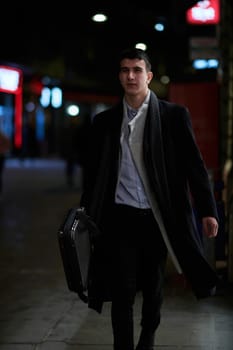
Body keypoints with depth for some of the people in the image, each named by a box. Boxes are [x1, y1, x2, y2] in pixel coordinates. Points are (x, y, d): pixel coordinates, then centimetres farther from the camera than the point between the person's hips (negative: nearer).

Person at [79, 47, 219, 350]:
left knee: (153, 288, 14)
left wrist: (208, 210, -6)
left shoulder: (174, 115, 0)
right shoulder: (105, 121, 6)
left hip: (157, 218, 0)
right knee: (122, 291, -2)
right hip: (120, 218, 0)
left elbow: (193, 164, -2)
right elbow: (93, 174, 11)